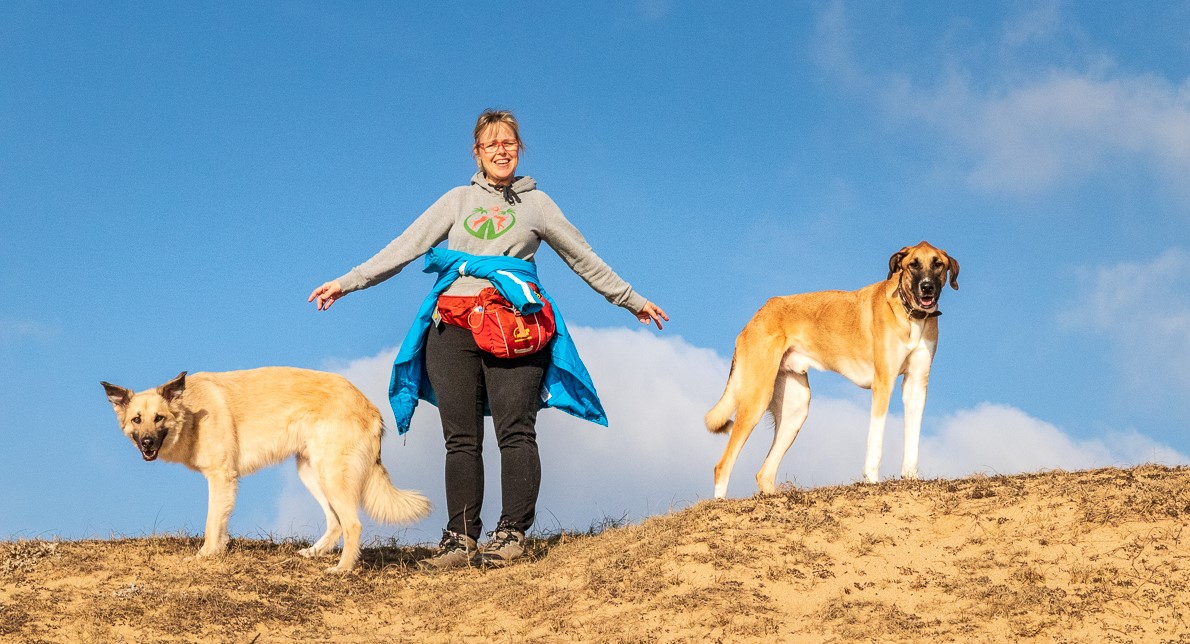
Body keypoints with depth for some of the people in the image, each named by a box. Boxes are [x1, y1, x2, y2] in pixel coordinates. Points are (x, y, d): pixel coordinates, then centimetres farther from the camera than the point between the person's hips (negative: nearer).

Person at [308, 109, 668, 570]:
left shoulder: (536, 203, 16)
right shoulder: (458, 201, 19)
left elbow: (584, 259, 22)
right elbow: (405, 248, 14)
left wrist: (631, 300, 24)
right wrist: (347, 282, 8)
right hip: (454, 326, 2)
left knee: (515, 432, -10)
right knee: (461, 439, 0)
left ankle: (512, 535, -8)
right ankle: (461, 539, 1)